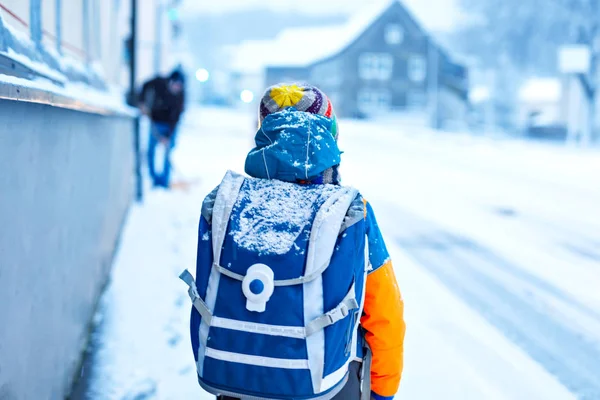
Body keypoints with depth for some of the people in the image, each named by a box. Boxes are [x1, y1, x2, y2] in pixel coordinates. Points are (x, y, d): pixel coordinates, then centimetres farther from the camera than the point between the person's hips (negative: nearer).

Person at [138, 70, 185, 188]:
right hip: (155, 122, 2)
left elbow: (175, 117, -26)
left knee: (168, 151, -8)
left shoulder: (180, 95, -24)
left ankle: (164, 181, -2)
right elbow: (146, 86, 2)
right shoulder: (159, 83, -19)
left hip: (170, 125, -2)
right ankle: (155, 179, 6)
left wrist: (168, 137, -31)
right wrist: (142, 102, -11)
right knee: (151, 151, -2)